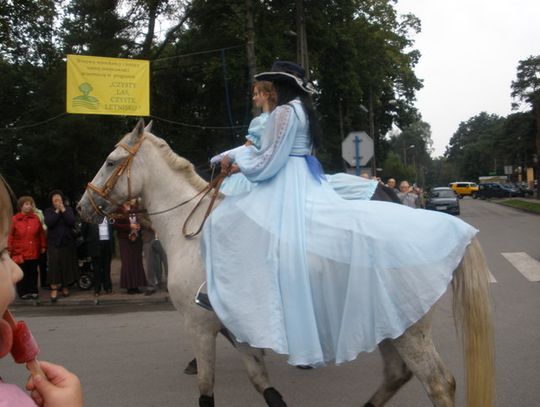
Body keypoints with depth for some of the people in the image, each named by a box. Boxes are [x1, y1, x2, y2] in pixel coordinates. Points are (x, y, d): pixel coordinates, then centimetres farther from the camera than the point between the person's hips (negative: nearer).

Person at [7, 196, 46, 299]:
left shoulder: (35, 218, 4)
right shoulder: (15, 219, -5)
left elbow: (41, 233, 7)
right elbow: (11, 236, -3)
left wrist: (43, 246, 6)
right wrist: (10, 250, -4)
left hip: (34, 251, 2)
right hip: (20, 252, -2)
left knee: (33, 272, 9)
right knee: (22, 273, 4)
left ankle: (33, 291, 18)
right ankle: (23, 292, 14)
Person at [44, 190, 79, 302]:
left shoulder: (68, 209, 6)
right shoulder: (48, 211, 4)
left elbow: (72, 222, -10)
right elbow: (48, 223, -14)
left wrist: (63, 210, -12)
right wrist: (57, 211, -14)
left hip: (68, 242, 2)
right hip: (54, 243, -2)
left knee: (67, 265, 5)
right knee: (54, 266, -9)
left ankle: (65, 287, 18)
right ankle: (54, 289, -8)